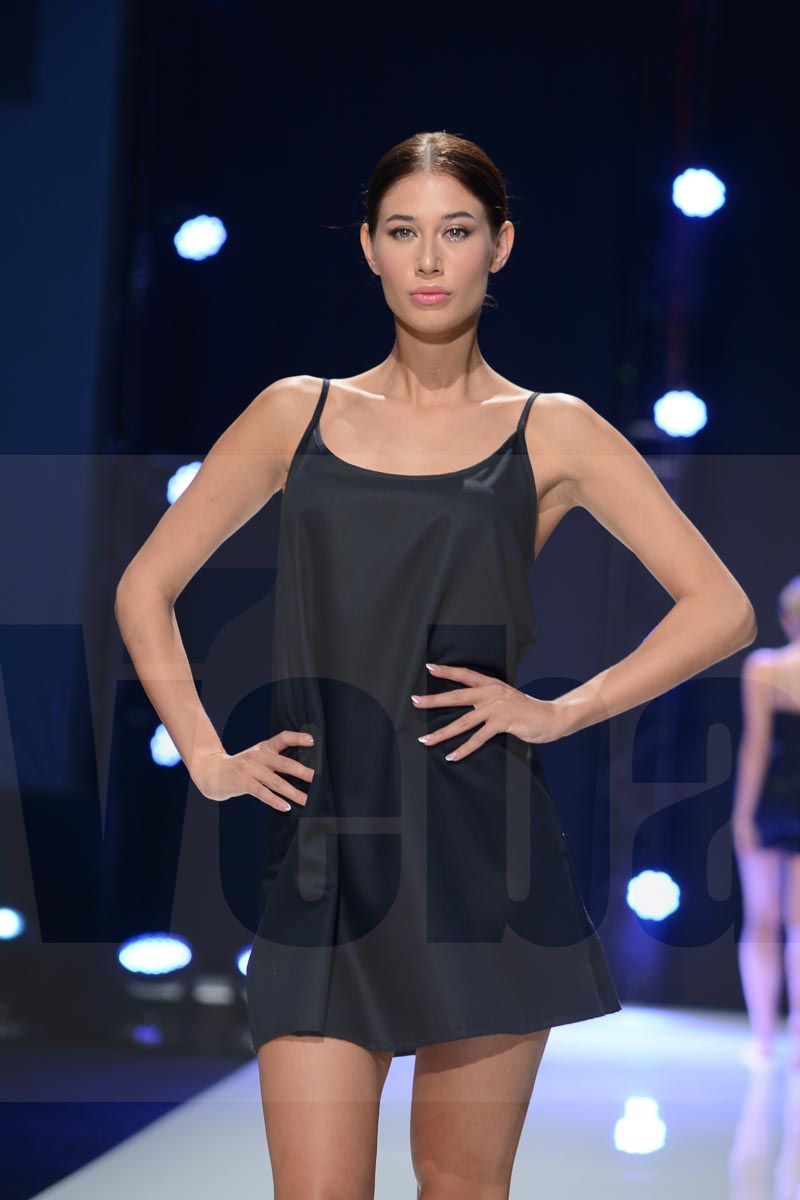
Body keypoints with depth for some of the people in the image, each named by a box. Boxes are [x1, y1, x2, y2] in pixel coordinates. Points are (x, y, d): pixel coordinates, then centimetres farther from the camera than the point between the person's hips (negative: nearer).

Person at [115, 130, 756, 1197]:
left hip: (480, 851, -1)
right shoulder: (299, 413, 11)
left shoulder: (551, 433, 6)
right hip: (325, 853, 1)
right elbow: (146, 589, 14)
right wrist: (207, 759, 4)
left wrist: (561, 711, -6)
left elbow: (722, 608, 2)